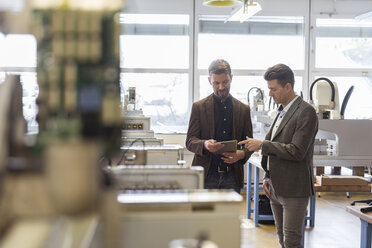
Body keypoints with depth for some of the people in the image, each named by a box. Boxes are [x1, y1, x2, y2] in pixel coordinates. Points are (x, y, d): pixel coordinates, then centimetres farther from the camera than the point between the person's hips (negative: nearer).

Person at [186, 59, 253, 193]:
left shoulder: (243, 109, 10)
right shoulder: (199, 107, 5)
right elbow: (190, 141, 1)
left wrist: (241, 154, -11)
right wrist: (204, 145, -21)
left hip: (232, 177, 2)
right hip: (206, 175, -2)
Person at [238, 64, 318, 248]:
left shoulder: (306, 112, -14)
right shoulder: (282, 111, 15)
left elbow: (296, 152, -21)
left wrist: (262, 145, -17)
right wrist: (268, 177, 13)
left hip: (294, 190, -9)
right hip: (276, 188, 9)